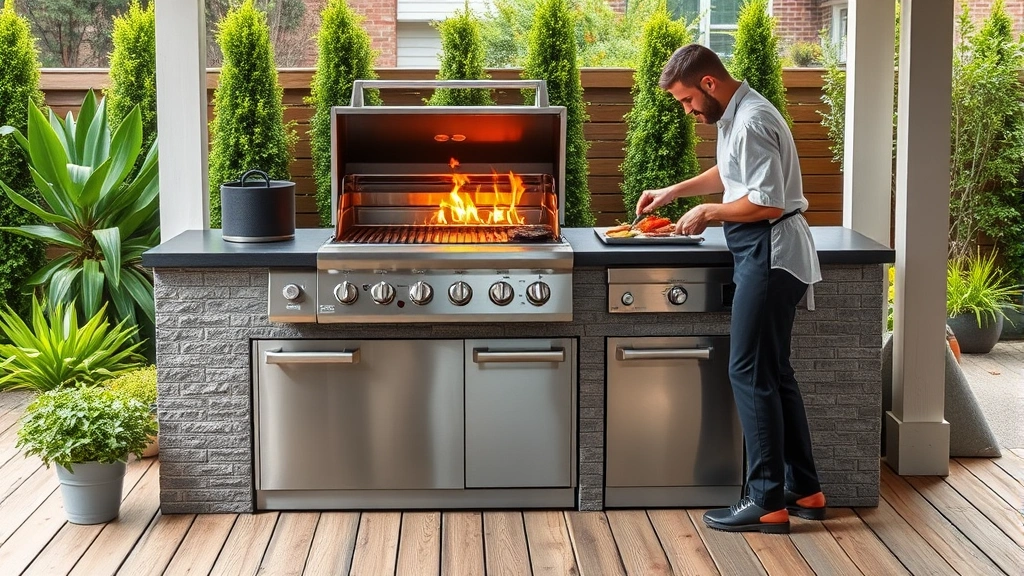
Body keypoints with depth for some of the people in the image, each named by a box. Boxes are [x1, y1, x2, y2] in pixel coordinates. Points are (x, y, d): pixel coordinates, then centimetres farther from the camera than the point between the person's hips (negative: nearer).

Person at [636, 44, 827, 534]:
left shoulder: (751, 123, -20)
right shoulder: (736, 115, 13)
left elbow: (768, 203, -24)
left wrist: (708, 213, -12)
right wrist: (672, 192, 24)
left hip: (770, 254, -11)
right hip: (765, 255, 11)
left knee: (751, 374, -7)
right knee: (774, 373, 14)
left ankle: (767, 502, -2)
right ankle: (804, 490, 20)